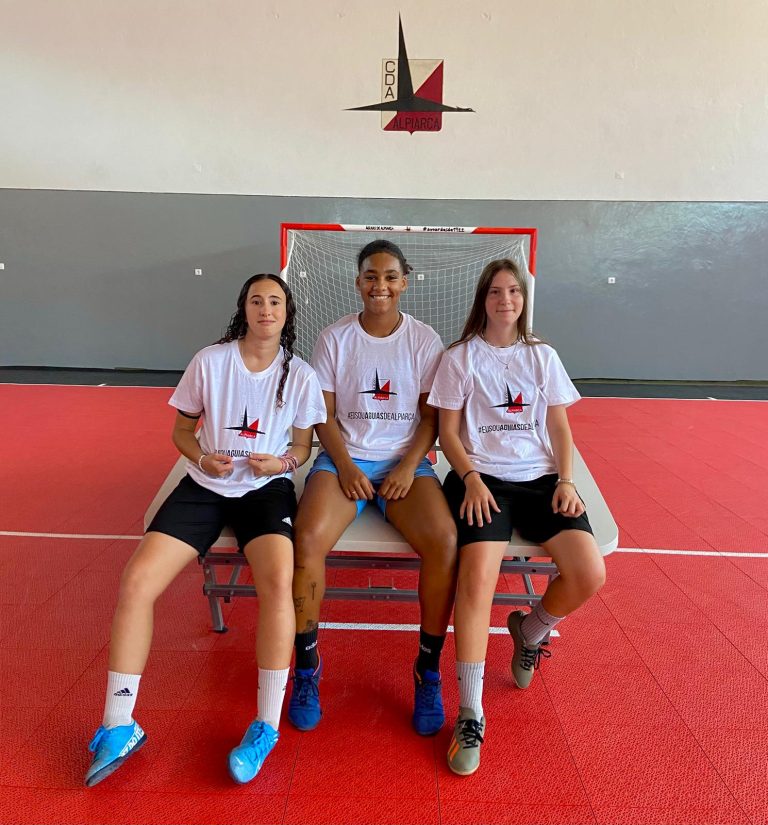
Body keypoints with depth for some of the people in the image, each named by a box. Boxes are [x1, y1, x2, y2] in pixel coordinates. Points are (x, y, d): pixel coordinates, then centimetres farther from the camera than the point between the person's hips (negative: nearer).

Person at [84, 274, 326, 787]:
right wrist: (202, 458, -11)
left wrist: (283, 462, -13)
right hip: (206, 486, 2)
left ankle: (267, 726, -13)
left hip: (267, 488, -1)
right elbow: (182, 429, 9)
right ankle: (119, 727, 2)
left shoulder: (301, 375, 0)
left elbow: (303, 446, 9)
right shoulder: (209, 361, 0)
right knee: (136, 581, -16)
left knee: (278, 581, -31)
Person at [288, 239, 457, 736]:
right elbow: (325, 415, 2)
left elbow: (431, 415, 3)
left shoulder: (425, 340, 4)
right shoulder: (334, 338, 4)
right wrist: (345, 466, -13)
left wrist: (409, 467, -12)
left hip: (406, 461, 0)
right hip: (345, 458, 0)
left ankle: (429, 670, -5)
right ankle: (307, 665, -4)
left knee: (446, 542, -27)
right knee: (308, 538, -28)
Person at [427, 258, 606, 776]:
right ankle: (470, 713, -13)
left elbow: (560, 428, 12)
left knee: (590, 574, -18)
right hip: (480, 478, -3)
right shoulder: (460, 358, 6)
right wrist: (472, 479, -13)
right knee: (478, 574, -28)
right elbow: (448, 431, 2)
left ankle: (530, 629, 16)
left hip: (540, 477, 3)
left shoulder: (543, 356, 14)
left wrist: (566, 480, -3)